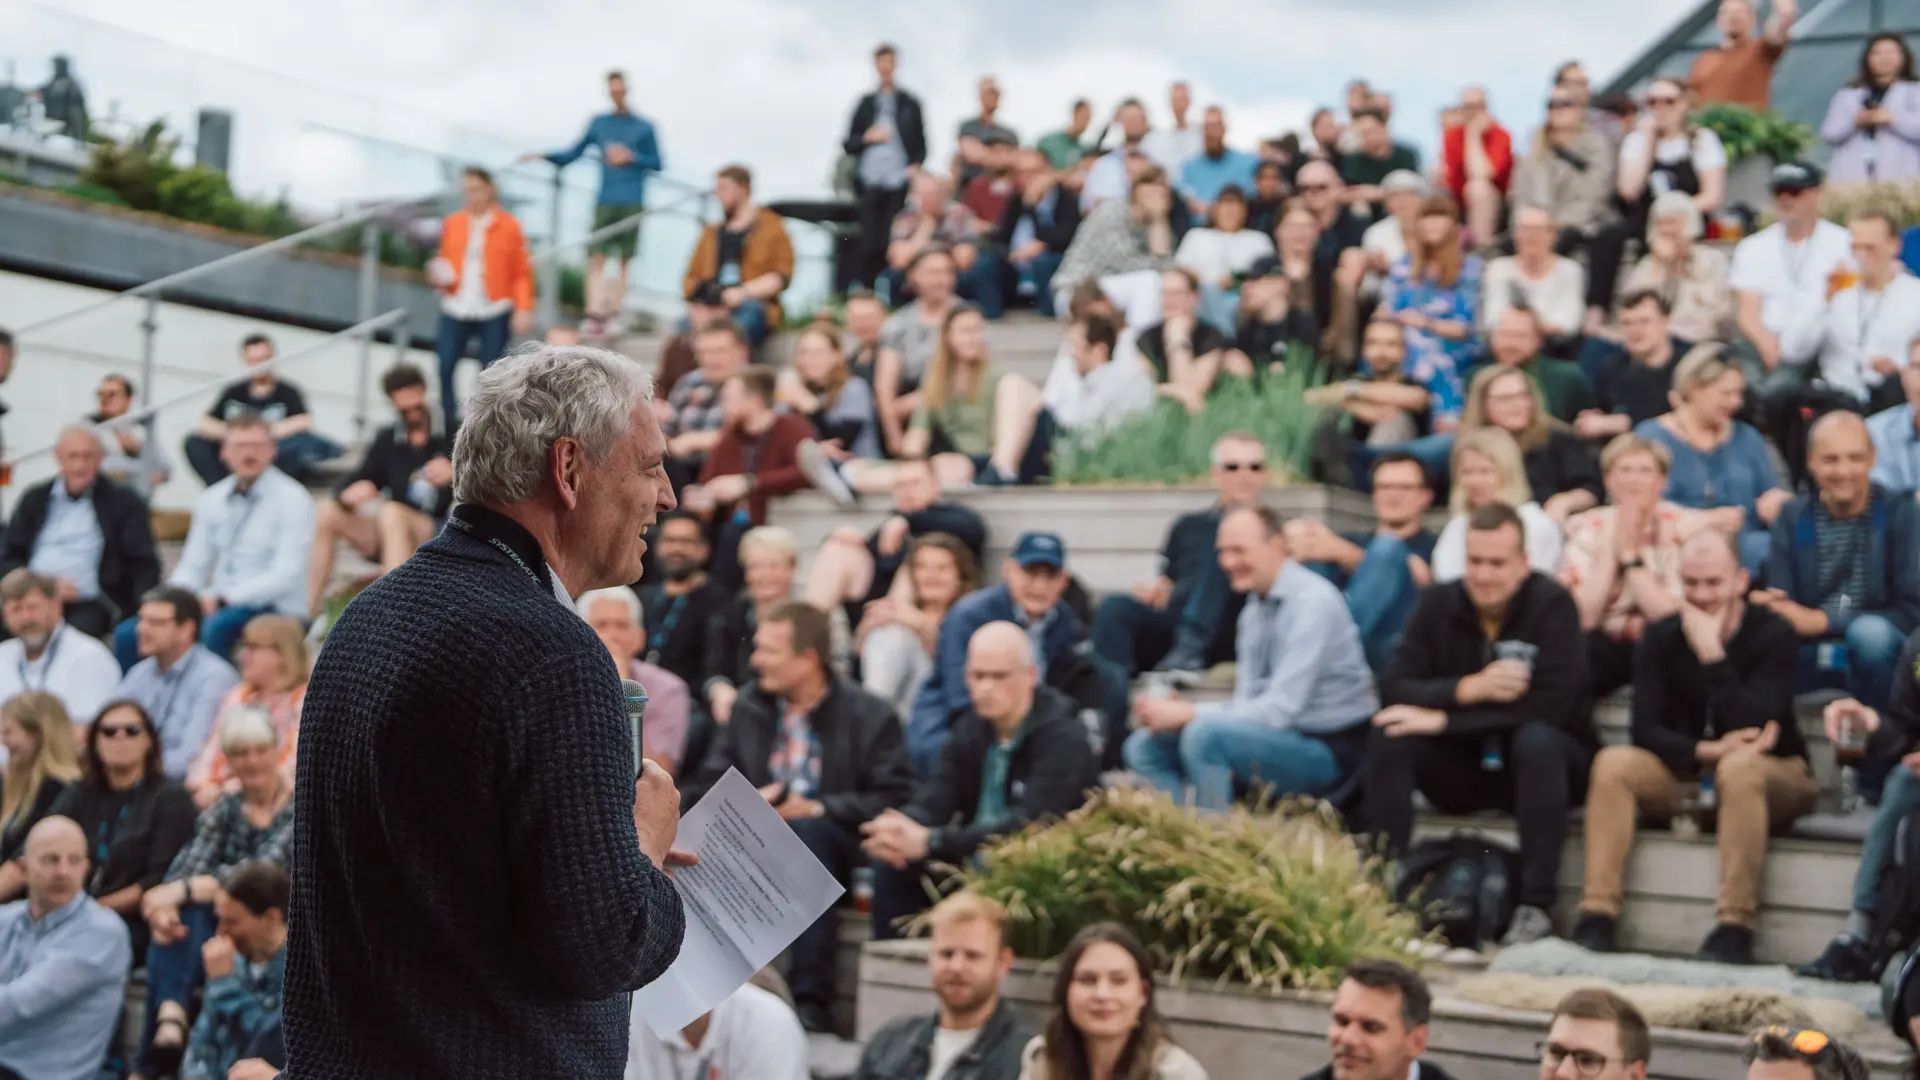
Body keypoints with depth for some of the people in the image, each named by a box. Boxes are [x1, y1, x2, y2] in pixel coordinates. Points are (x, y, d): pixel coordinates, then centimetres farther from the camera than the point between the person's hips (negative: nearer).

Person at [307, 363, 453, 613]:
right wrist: (349, 494, -18)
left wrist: (455, 474, -33)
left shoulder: (451, 435, -3)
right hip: (392, 536, 5)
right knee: (327, 513, -10)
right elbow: (348, 486, 7)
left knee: (391, 513, -32)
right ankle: (308, 612, -15)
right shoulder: (388, 440, 7)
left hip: (442, 536, -5)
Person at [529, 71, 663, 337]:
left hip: (632, 203, -1)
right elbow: (571, 155, 14)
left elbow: (658, 163, 6)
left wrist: (631, 157, -9)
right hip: (605, 202, 1)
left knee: (623, 260, 2)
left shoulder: (644, 127, 4)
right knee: (597, 257, -10)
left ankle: (614, 313, 9)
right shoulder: (598, 124, 11)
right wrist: (543, 156, 0)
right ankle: (594, 314, -16)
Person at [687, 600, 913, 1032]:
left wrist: (818, 810, -18)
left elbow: (893, 798, -9)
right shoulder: (750, 705, 13)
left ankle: (811, 999, -37)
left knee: (807, 832, -37)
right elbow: (708, 786, 10)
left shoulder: (867, 714, 0)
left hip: (830, 844, -3)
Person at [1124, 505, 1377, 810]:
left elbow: (1280, 709, -23)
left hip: (1328, 752, -9)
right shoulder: (1253, 610, 10)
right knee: (1146, 747, 2)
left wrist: (1188, 714, -22)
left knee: (1205, 734, -29)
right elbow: (1249, 700, 7)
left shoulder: (1312, 601, -17)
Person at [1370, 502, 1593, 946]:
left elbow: (1553, 703, -27)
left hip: (1542, 763, -3)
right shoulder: (1439, 604, -3)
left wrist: (1444, 719, -26)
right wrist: (1470, 689, -27)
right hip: (1462, 767, 3)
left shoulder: (1551, 604, -15)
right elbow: (1394, 687, -10)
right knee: (1389, 738, -21)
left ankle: (1536, 906, -29)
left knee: (1536, 739, -36)